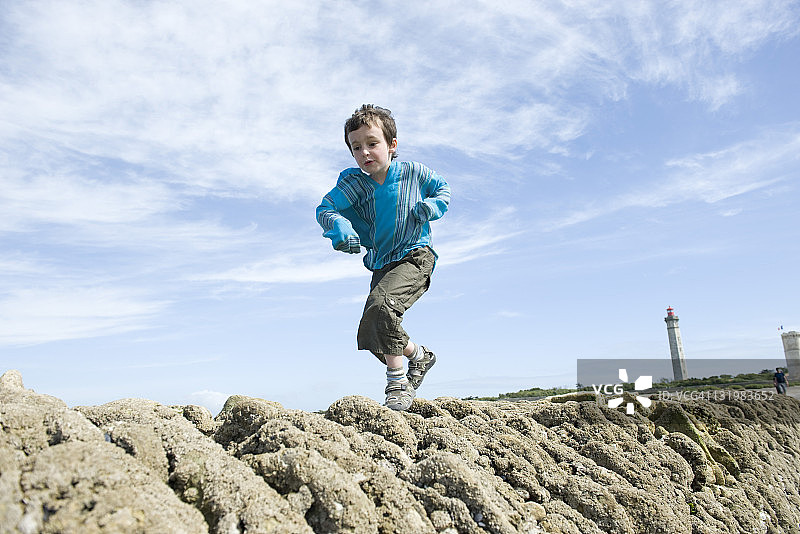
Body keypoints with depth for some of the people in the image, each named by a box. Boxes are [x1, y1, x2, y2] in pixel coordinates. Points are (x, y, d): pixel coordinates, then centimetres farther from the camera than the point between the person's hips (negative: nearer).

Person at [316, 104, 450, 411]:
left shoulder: (413, 172, -6)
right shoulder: (352, 183, -4)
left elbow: (443, 189, 10)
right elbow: (324, 210, -10)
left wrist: (431, 206, -12)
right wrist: (340, 227, -32)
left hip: (416, 255, -5)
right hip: (381, 264, 5)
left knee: (380, 304, -31)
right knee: (369, 336, 4)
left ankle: (397, 385, -17)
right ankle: (418, 356, 33)